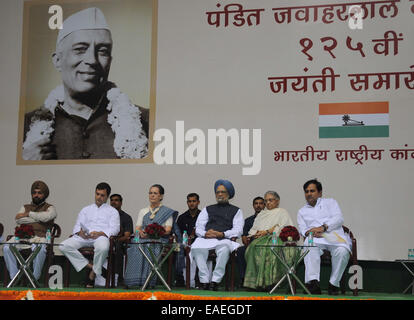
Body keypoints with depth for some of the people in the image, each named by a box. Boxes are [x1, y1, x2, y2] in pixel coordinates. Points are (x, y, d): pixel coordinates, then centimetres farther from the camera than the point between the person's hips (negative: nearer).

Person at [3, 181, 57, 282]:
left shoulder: (50, 208, 18)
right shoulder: (25, 207, 28)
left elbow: (46, 216, -8)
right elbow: (18, 220, 7)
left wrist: (28, 214, 3)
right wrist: (38, 219, 4)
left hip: (40, 237, -3)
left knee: (38, 249, -39)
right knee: (7, 247, -27)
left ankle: (35, 279, -26)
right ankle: (14, 278, -20)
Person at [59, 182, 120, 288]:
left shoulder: (112, 211, 18)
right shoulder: (86, 210, 29)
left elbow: (114, 229, 3)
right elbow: (77, 226, 18)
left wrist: (100, 233, -15)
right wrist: (80, 232, -8)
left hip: (101, 236, -3)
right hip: (84, 237, 4)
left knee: (103, 247, -41)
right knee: (64, 246, -24)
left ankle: (93, 273, -19)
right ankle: (88, 265, -19)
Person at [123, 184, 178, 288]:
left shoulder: (167, 211, 12)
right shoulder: (143, 211, 25)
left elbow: (168, 230, 0)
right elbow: (137, 228, 16)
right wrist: (141, 232, -9)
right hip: (143, 239, 3)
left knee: (149, 247, -37)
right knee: (135, 248, -32)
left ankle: (149, 281, -37)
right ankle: (135, 280, -34)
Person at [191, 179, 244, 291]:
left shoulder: (236, 211, 21)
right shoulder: (207, 209, 28)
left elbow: (238, 230, 6)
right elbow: (198, 228, 17)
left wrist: (222, 234, -11)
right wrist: (205, 233, -7)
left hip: (225, 239, -2)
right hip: (206, 239, 2)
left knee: (224, 249, -39)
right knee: (196, 248, -33)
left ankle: (215, 280, -33)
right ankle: (204, 280, -29)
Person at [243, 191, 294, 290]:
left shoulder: (282, 212, 19)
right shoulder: (262, 214, 34)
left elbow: (280, 227, 1)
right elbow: (253, 229, 23)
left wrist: (266, 232, -10)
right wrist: (256, 233, 0)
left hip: (275, 238, -4)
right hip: (260, 239, 4)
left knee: (264, 247, -39)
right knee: (253, 246, -33)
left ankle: (265, 282, -41)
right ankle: (254, 281, -37)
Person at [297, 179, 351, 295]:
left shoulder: (330, 202, 21)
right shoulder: (302, 211, 28)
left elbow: (339, 218, 3)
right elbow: (302, 228, 13)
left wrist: (323, 227, -14)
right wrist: (308, 232, -13)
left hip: (335, 236, -1)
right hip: (316, 238, 1)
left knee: (342, 251, -35)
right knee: (309, 247, -37)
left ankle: (333, 284, -25)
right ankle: (313, 282, -46)